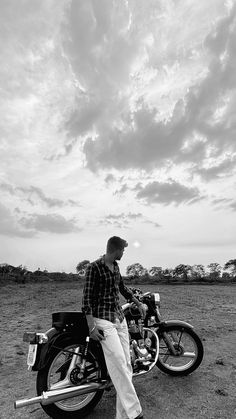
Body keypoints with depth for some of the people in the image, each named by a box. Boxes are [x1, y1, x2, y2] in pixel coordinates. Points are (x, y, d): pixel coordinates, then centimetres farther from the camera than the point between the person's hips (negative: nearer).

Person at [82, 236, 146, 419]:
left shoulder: (115, 266, 9)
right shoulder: (94, 267, -13)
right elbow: (87, 297, -13)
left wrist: (139, 303, 27)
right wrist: (92, 327, -17)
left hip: (120, 317, 8)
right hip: (103, 319, -7)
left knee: (126, 363, 8)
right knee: (118, 363, -10)